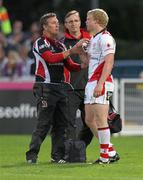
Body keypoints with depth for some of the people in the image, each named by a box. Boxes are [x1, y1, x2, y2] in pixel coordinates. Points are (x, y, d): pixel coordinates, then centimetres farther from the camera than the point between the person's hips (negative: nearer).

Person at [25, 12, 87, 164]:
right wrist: (70, 51, -26)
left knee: (64, 122, 3)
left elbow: (69, 65, 15)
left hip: (60, 87, 7)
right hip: (45, 87, -7)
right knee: (44, 124, -9)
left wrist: (83, 65, -3)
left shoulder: (59, 45, 19)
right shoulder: (40, 43, -5)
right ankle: (32, 155, -2)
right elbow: (51, 58, -23)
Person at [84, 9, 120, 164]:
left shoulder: (105, 38, -11)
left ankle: (105, 156, -5)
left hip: (101, 83, -10)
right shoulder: (93, 39, 21)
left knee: (100, 119, -9)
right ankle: (111, 152, 16)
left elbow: (109, 63, -19)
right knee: (89, 120, 10)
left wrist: (100, 84, -24)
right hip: (91, 82, 10)